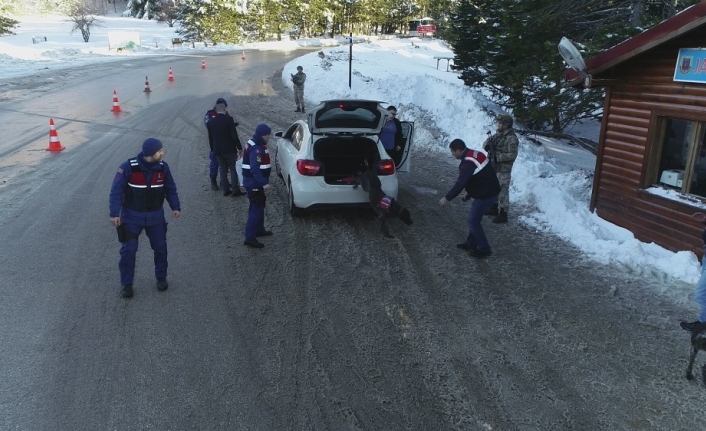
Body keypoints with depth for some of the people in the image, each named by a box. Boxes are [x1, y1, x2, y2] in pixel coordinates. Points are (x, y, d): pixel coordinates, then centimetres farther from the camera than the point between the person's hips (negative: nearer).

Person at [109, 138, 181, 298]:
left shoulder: (163, 167, -7)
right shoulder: (128, 167, -18)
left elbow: (170, 189, 3)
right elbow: (116, 191, -16)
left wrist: (175, 207, -9)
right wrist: (115, 213, -22)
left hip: (156, 216, 3)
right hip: (132, 216, -3)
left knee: (160, 247, 11)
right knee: (128, 250, 2)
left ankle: (161, 277, 31)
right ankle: (127, 284, 16)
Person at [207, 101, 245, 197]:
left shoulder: (211, 122, 3)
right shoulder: (229, 119, -12)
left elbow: (210, 138, 9)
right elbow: (234, 136, -13)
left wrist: (213, 150, 19)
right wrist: (239, 148, -6)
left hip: (217, 150, 4)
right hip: (229, 149, -4)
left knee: (223, 170, 12)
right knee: (233, 169, 2)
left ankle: (226, 190, 12)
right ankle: (235, 190, 0)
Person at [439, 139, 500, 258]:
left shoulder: (468, 163, -23)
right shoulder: (474, 155, 9)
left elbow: (460, 183, -23)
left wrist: (447, 198, -13)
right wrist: (469, 192, 21)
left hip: (486, 195, -10)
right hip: (488, 191, 10)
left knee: (473, 220, 0)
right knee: (473, 217, 18)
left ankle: (484, 249, 8)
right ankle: (471, 243, 29)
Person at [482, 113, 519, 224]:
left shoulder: (512, 139, -18)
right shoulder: (499, 134, 8)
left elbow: (512, 155, -21)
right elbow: (487, 142, 8)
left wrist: (497, 157, -24)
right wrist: (487, 145, -16)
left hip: (503, 170, -9)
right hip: (493, 167, 9)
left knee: (502, 191, -4)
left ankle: (503, 215, 2)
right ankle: (494, 209, 35)